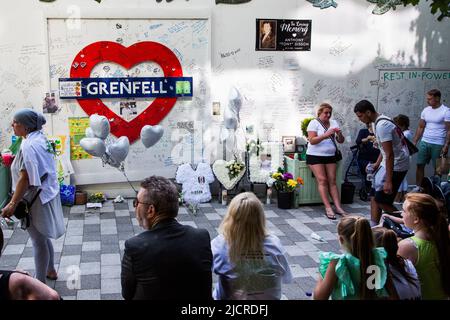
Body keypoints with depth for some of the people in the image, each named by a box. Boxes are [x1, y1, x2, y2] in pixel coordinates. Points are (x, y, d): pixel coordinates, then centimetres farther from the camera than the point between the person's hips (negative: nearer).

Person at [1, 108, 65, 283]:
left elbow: (25, 178, -25)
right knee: (43, 237, 23)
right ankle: (50, 270, 38)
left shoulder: (28, 145, -22)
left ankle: (40, 282, 13)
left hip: (36, 197, -9)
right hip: (47, 193, 9)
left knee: (39, 240, 2)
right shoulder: (41, 139, 6)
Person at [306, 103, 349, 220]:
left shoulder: (334, 123, 11)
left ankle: (338, 207, -2)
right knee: (322, 180, -11)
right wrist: (326, 135, -25)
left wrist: (339, 134, -13)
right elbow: (312, 140, -15)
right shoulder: (314, 123, -4)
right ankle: (328, 208, -13)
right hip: (315, 156, -5)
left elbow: (341, 141, 9)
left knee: (332, 181, 0)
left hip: (330, 156, 5)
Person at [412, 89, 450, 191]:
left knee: (437, 168, 5)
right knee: (420, 165, 4)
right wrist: (414, 142, 8)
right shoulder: (425, 110, 7)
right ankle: (418, 187, 13)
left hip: (438, 145, -5)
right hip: (424, 142, 5)